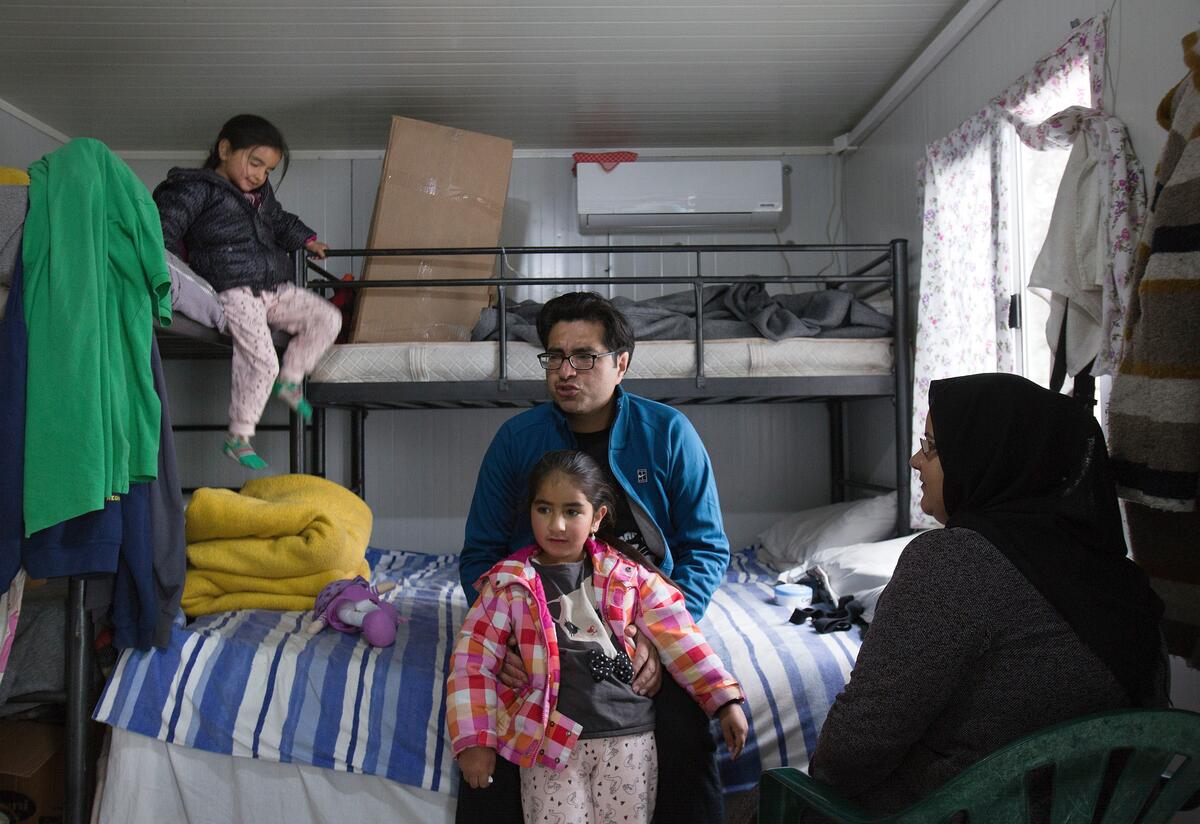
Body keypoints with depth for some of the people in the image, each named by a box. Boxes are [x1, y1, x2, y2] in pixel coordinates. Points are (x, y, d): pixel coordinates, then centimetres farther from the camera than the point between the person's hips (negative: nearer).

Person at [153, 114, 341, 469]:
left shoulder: (262, 193, 21)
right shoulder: (197, 188, -4)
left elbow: (281, 221, 40)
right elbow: (163, 229, -13)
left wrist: (307, 240, 33)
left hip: (272, 287, 9)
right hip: (232, 290, -8)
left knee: (327, 317, 1)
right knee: (260, 360, -19)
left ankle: (290, 379, 15)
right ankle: (238, 439, -5)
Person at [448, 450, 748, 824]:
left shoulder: (626, 573, 3)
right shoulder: (508, 583, -1)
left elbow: (678, 636, 4)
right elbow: (473, 661, -1)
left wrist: (724, 699, 0)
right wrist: (475, 739, -6)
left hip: (630, 736, 2)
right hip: (549, 740, -1)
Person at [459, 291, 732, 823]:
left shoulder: (668, 433, -2)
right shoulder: (516, 438, 0)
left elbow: (707, 549, -1)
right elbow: (480, 555, 5)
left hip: (644, 622, 0)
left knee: (685, 736, -25)